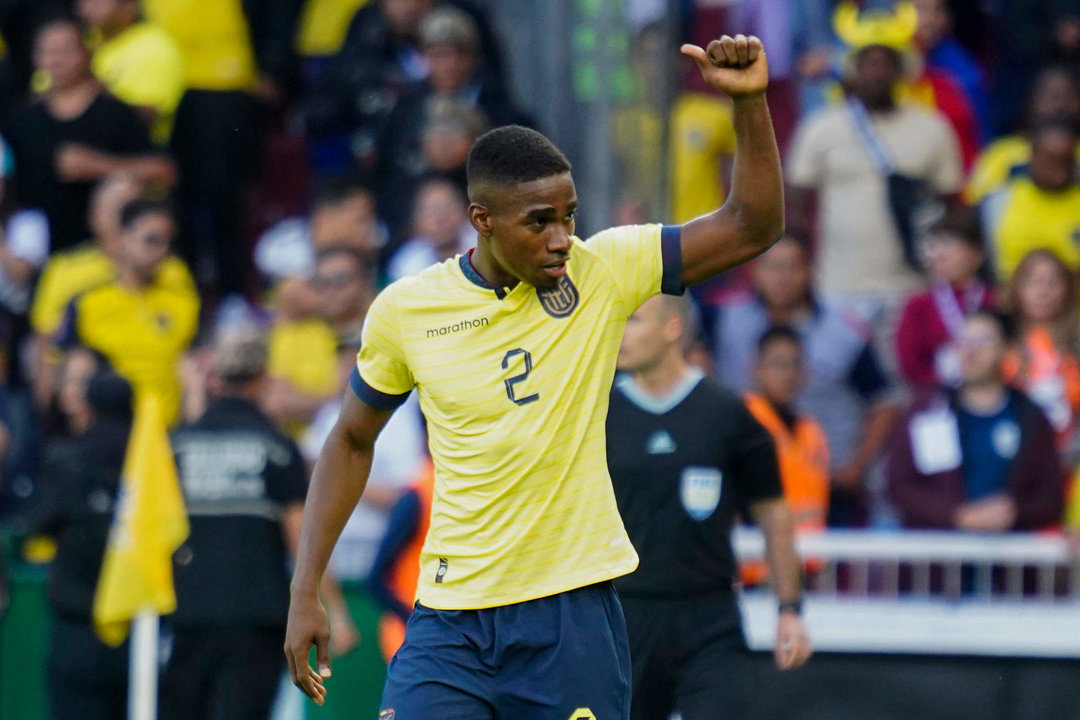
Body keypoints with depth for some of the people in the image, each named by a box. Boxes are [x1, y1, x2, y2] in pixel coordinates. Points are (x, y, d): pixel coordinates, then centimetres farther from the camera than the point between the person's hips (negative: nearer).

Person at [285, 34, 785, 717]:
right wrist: (306, 592, 9)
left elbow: (753, 228, -2)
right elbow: (352, 441, 13)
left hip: (576, 612, 0)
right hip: (452, 621, 0)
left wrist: (750, 101, -16)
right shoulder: (404, 309, -1)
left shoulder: (602, 271, -2)